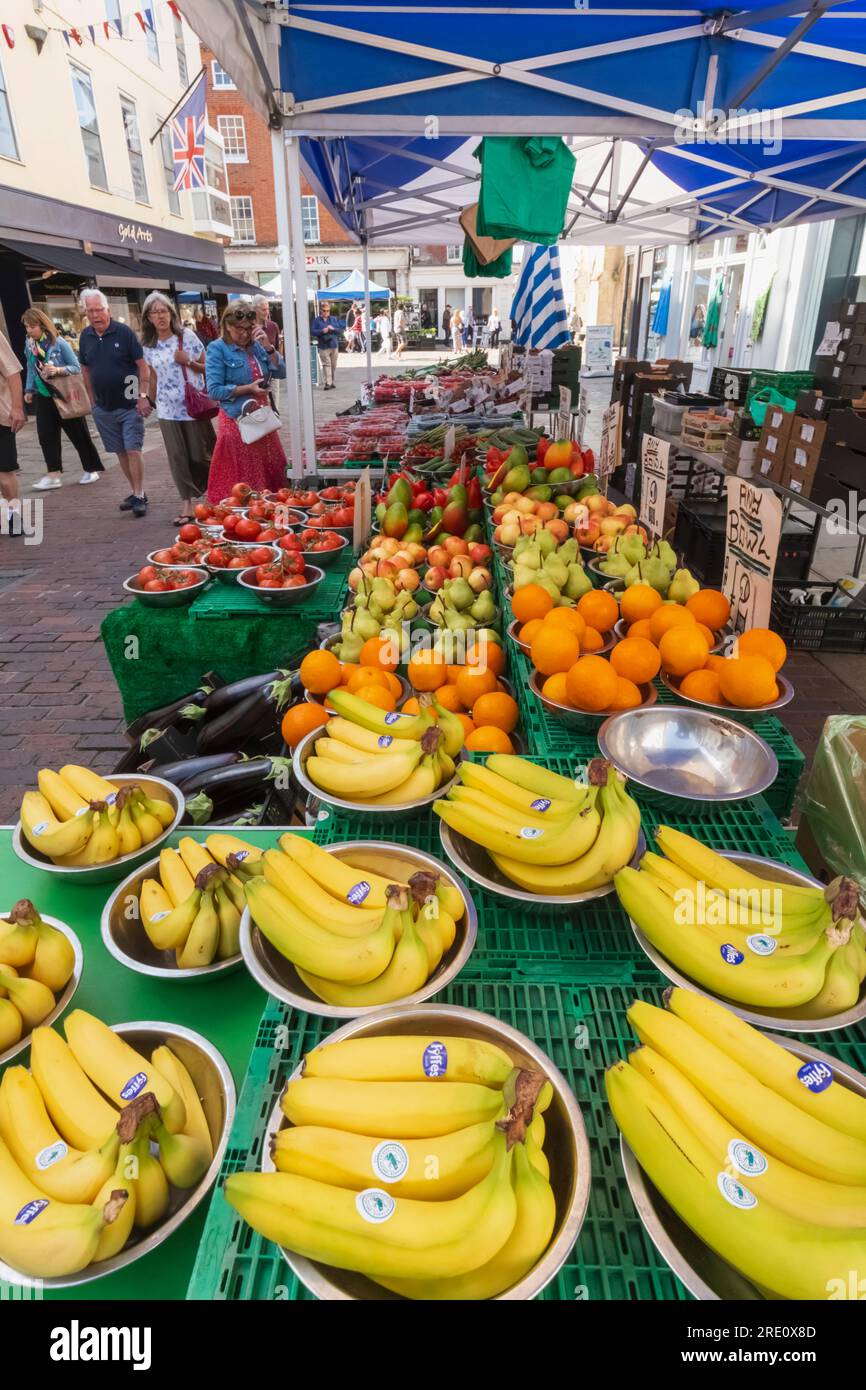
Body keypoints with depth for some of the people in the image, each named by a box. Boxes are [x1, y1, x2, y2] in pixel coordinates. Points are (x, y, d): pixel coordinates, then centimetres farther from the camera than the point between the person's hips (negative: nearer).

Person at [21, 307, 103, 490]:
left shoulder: (59, 343, -12)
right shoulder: (29, 344, 3)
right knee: (46, 435, -2)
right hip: (43, 396, 5)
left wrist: (59, 370, -25)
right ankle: (53, 475, 0)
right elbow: (31, 368, 12)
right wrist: (29, 390, 6)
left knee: (78, 434, 5)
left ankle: (91, 469, 19)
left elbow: (77, 367, -10)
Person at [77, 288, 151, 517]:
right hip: (103, 408, 5)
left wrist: (143, 396, -16)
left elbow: (143, 365, -9)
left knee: (133, 450, -9)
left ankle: (140, 496, -1)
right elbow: (86, 370, 14)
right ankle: (136, 492, 19)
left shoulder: (124, 331, -8)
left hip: (129, 405, -5)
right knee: (120, 452, 9)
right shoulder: (85, 337, 5)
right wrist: (93, 400, 11)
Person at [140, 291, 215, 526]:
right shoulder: (148, 346, 7)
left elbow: (206, 367, 2)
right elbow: (154, 376, 19)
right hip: (168, 409, 3)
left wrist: (187, 361, -15)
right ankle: (186, 506, 1)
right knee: (177, 457, -1)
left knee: (200, 455, 3)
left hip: (193, 405, -3)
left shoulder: (187, 336, -2)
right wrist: (151, 401, 21)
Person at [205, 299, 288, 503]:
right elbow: (214, 390, -13)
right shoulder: (217, 349, -6)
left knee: (272, 474, 8)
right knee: (241, 481, -3)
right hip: (237, 421, -6)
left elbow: (281, 372, 2)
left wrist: (267, 346, -9)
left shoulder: (256, 345, 10)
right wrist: (248, 389, -18)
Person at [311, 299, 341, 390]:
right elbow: (313, 331, -4)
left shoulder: (333, 319, 13)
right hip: (323, 346, -4)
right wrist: (322, 331, -19)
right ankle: (327, 383, -14)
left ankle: (331, 382, 20)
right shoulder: (317, 320, 1)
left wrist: (333, 329, -11)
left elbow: (339, 330, 10)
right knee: (326, 364, -12)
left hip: (334, 345, 4)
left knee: (333, 365, 8)